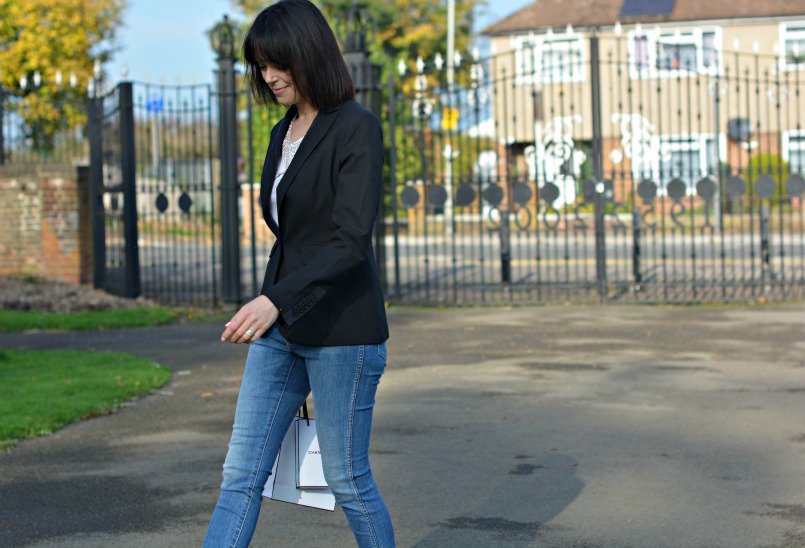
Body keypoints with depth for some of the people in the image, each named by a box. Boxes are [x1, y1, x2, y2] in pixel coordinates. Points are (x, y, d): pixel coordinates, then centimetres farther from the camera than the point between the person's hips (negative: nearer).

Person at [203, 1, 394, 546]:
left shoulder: (357, 128, -12)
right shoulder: (283, 134, 13)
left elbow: (351, 239, -22)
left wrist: (275, 299, -31)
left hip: (342, 331, -8)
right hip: (281, 332, 8)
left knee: (348, 480, 3)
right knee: (242, 474, 1)